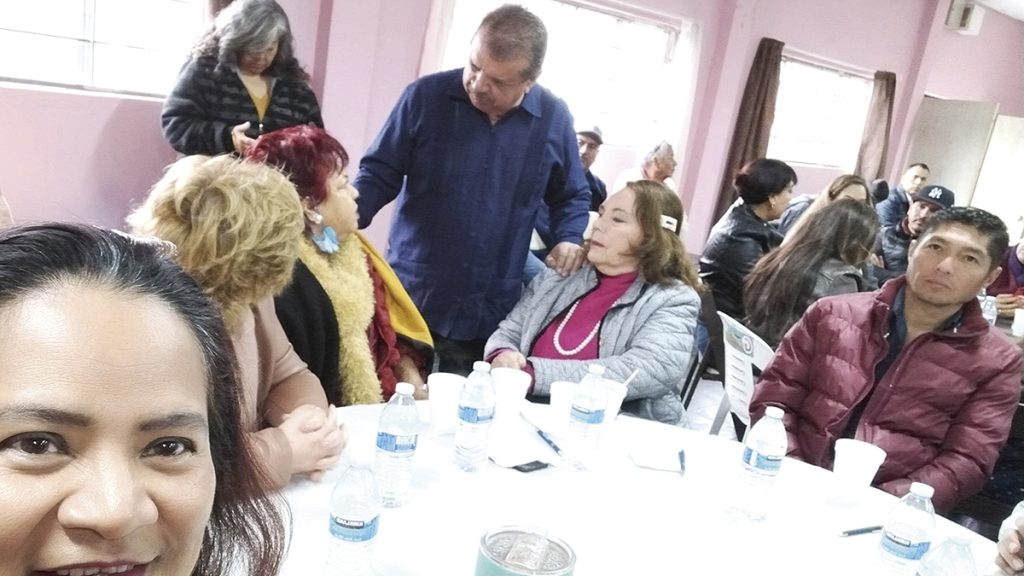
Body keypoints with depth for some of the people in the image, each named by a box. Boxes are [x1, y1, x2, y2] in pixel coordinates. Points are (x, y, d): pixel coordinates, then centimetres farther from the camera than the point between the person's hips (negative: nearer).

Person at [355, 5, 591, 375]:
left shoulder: (554, 119, 0)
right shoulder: (426, 96, -5)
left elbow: (572, 196, 15)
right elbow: (378, 175, 1)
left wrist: (569, 239, -4)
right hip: (411, 299, -1)